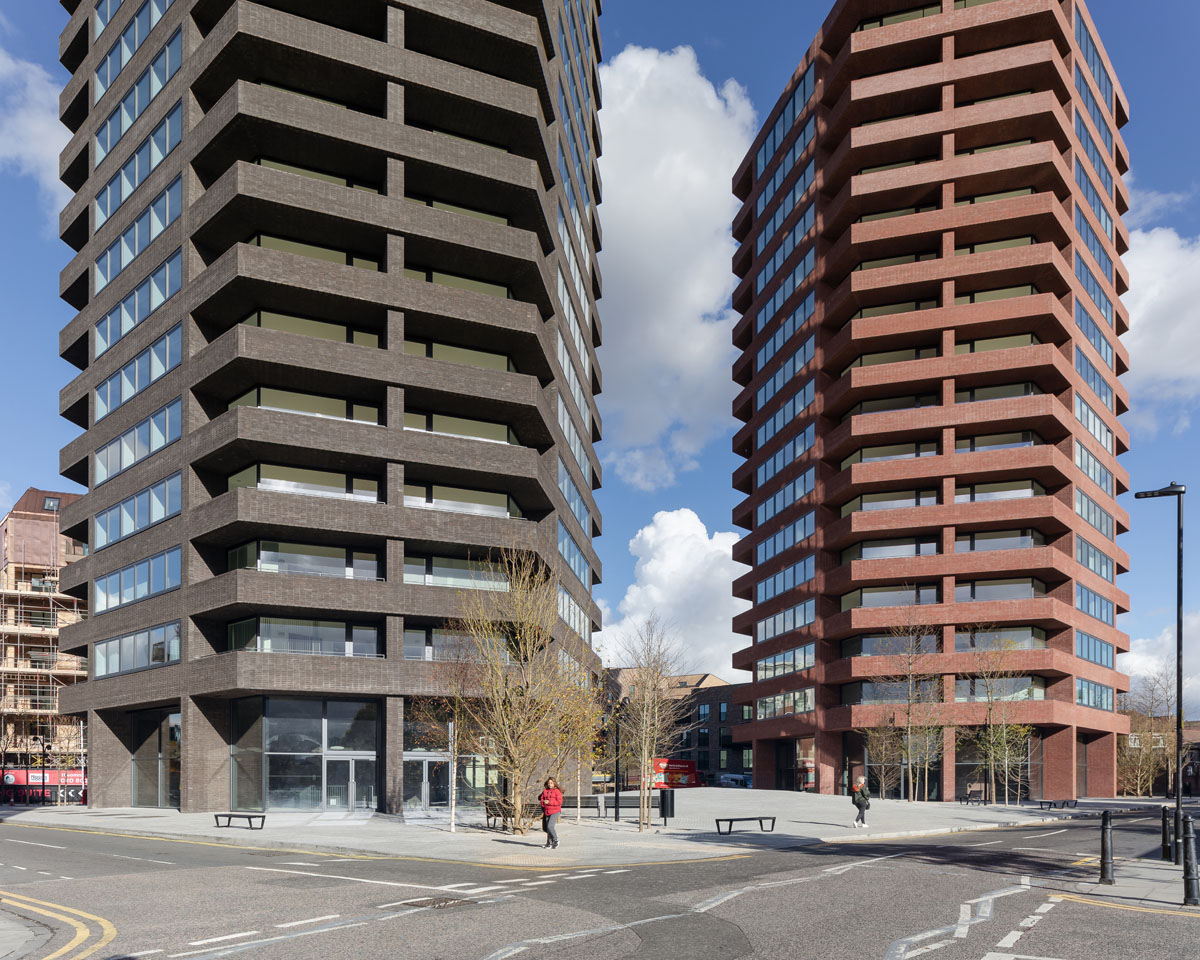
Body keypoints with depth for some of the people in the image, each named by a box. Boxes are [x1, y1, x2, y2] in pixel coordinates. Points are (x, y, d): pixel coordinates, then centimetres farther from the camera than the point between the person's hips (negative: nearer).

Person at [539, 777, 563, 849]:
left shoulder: (557, 791, -5)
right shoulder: (545, 791, 11)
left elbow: (559, 802, -12)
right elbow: (541, 799, 14)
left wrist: (549, 802, -17)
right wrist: (543, 802, -9)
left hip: (555, 811, -6)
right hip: (547, 812, 6)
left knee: (550, 826, -17)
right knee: (547, 828, 6)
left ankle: (556, 840, 1)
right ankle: (550, 843, 16)